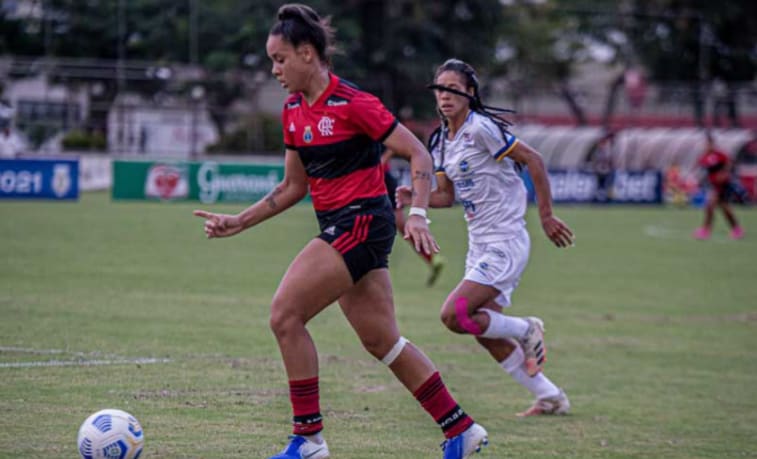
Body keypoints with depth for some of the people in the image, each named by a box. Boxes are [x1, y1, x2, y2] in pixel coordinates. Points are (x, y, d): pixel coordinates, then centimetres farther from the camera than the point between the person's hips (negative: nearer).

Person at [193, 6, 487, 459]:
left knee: (286, 314, -14)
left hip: (361, 223, -9)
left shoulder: (352, 103, -15)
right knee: (382, 340, 10)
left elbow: (419, 154, -13)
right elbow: (293, 187, 18)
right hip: (339, 229, 9)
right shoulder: (293, 111, 10)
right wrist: (239, 222, 11)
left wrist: (418, 215, -24)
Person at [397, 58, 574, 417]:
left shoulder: (481, 128, -15)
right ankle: (550, 397, 20)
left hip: (506, 243, -9)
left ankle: (526, 330, 6)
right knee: (485, 333, 9)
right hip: (479, 245, 9)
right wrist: (415, 198, -5)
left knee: (454, 315, -18)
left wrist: (546, 216, -13)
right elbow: (446, 196, 15)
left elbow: (532, 159, -14)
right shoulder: (441, 141, 10)